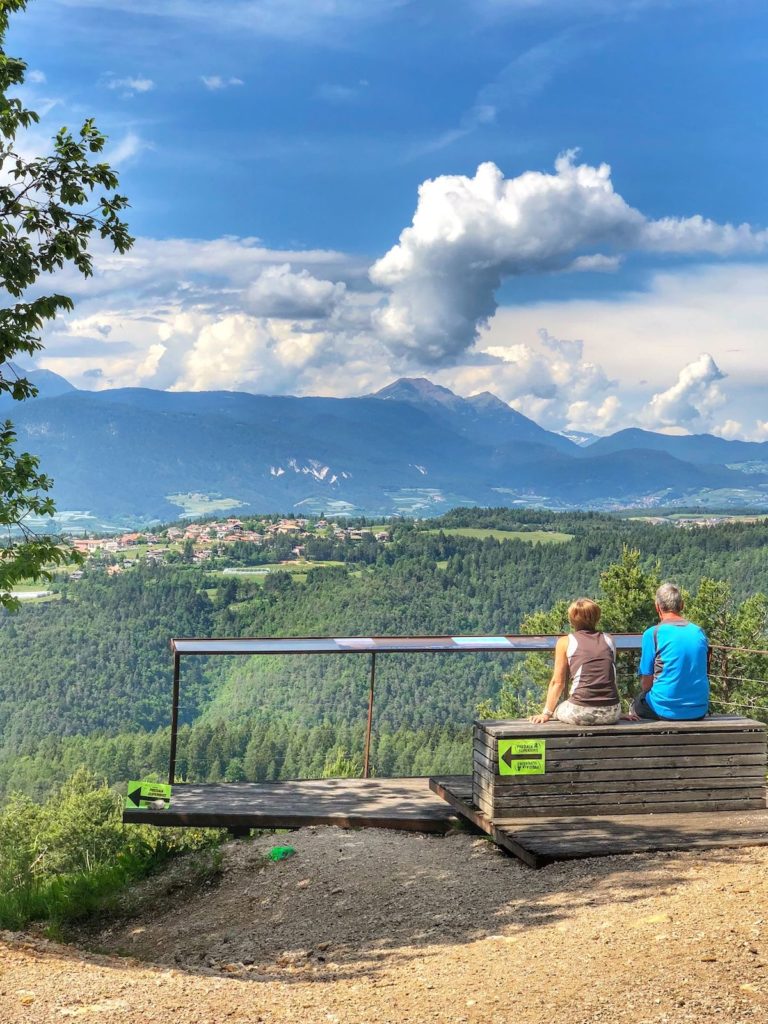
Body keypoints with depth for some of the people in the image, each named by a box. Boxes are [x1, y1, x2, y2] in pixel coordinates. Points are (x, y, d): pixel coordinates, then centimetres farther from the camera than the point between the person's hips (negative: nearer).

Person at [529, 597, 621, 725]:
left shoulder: (565, 642, 5)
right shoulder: (609, 640, 13)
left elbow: (557, 682, 5)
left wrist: (546, 713, 14)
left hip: (580, 713, -3)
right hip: (611, 713, 3)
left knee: (556, 710, 27)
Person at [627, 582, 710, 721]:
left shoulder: (652, 634, -9)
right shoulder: (699, 633, 5)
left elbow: (646, 683, -6)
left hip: (667, 711, -5)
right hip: (699, 711, 5)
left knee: (636, 705, 24)